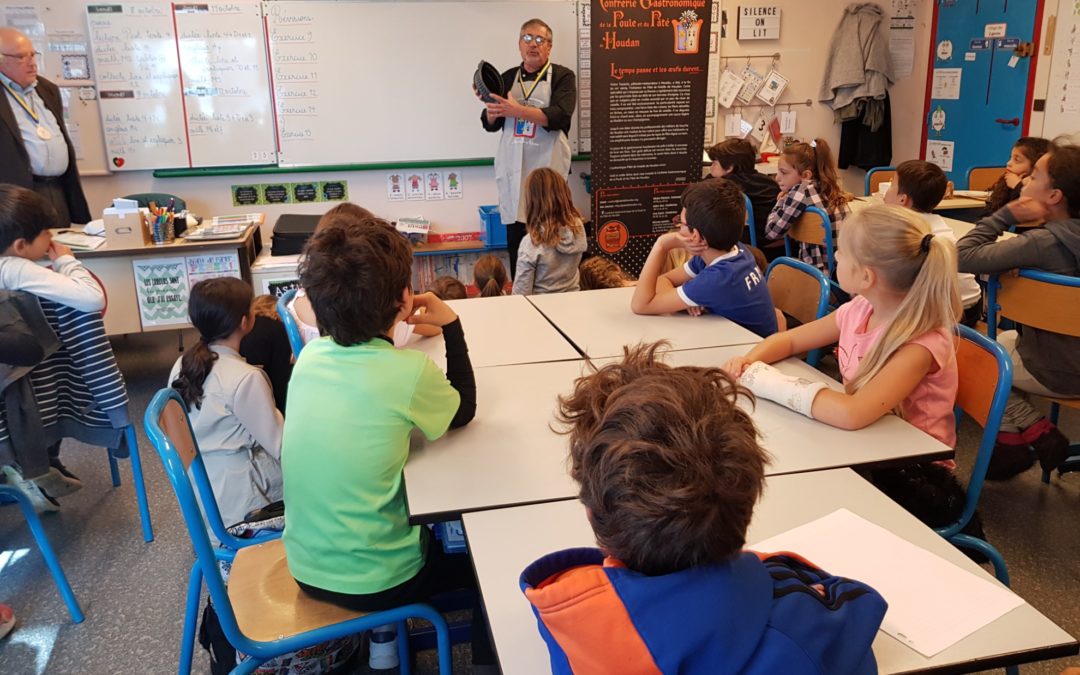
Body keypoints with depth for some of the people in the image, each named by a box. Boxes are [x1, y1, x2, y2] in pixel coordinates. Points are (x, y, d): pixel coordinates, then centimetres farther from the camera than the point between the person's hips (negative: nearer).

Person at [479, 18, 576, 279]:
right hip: (513, 169, 4)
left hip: (547, 169, -4)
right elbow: (491, 124, 14)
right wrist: (491, 110, -8)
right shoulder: (507, 78, 15)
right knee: (515, 239, 4)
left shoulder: (562, 76, 2)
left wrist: (517, 111, -22)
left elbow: (559, 116, -14)